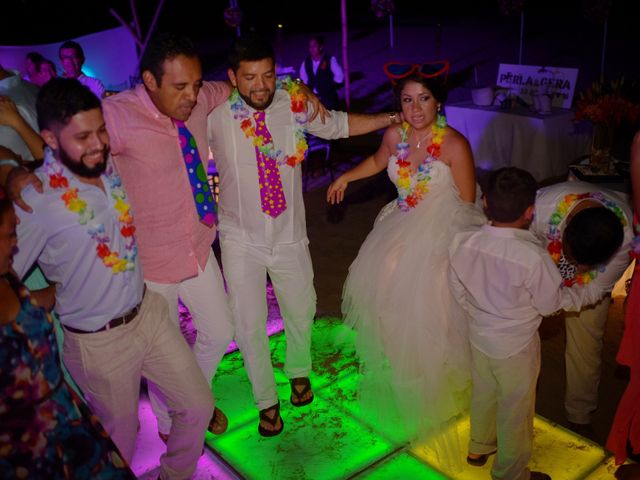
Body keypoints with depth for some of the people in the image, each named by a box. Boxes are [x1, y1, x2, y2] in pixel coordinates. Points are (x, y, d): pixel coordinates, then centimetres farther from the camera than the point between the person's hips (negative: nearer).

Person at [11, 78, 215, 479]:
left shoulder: (108, 163, -6)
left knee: (198, 406, 15)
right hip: (99, 342, -6)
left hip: (149, 311, 6)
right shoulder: (36, 200, -24)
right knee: (120, 439, 16)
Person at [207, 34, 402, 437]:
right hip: (241, 240, -2)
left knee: (301, 311, 19)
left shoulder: (295, 105, -9)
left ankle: (299, 371, 52)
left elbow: (340, 125, 7)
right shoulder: (215, 116, -16)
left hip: (289, 236, 2)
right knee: (249, 324, 6)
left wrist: (392, 118, 8)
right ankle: (267, 401, 32)